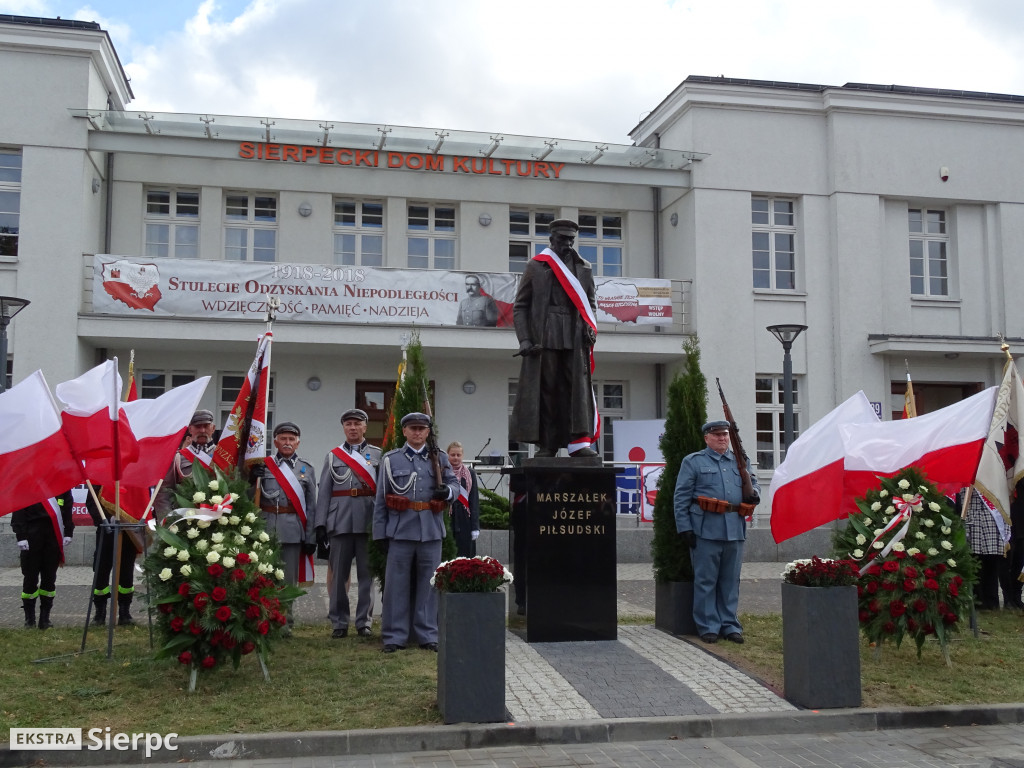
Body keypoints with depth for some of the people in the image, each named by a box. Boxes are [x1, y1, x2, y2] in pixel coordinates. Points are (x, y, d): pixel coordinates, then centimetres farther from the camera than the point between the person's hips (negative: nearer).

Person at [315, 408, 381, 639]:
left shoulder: (378, 455, 7)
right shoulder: (332, 456, 11)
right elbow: (324, 492, 7)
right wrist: (320, 524, 0)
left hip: (369, 521, -1)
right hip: (340, 522, 1)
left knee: (366, 573, 4)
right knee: (339, 573, 3)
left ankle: (364, 622, 12)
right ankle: (339, 623, 12)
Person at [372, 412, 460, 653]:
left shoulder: (440, 459, 11)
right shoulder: (390, 459, 5)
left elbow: (455, 484, 12)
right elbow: (380, 500, 5)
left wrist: (448, 491, -13)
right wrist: (380, 533, 1)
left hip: (431, 532, 2)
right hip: (400, 531, -2)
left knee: (428, 584, 7)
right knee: (397, 584, 2)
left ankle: (427, 635, 16)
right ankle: (394, 636, 10)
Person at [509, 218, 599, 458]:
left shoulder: (583, 268, 17)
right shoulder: (535, 266, 9)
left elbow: (591, 303, 22)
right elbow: (520, 306, 6)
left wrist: (590, 326, 1)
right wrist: (524, 339, -5)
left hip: (575, 339, 2)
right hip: (544, 338, -2)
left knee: (578, 388, -8)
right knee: (545, 389, -1)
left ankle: (579, 441, -11)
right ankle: (546, 445, 3)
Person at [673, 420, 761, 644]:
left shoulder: (739, 461, 17)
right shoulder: (693, 462, 3)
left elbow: (752, 481, 30)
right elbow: (681, 498, 0)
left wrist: (754, 493, 4)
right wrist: (685, 527, -8)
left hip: (735, 531, 4)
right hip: (706, 531, -4)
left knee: (731, 580, 10)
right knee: (706, 580, 0)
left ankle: (729, 624, 19)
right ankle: (708, 626, 8)